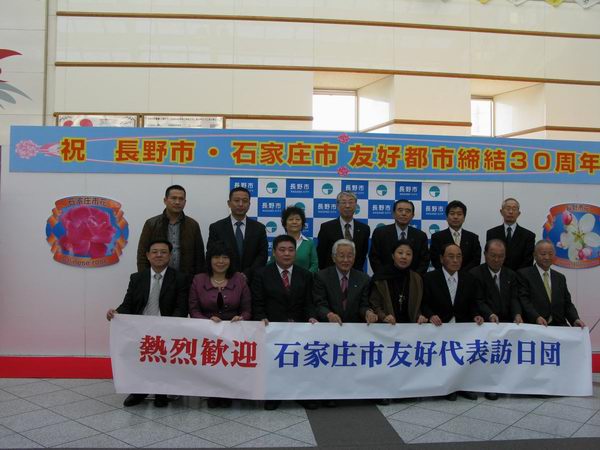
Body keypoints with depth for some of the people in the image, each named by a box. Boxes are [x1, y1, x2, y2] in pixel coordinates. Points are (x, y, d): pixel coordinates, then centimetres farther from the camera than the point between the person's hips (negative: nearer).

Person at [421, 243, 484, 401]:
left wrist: (476, 315, -6)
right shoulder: (429, 278, 1)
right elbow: (424, 303, 0)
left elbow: (473, 303, 14)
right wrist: (431, 315, -18)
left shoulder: (469, 279, 11)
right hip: (440, 326, -3)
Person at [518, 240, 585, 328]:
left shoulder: (560, 278, 20)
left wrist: (575, 319, -2)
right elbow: (524, 300, -8)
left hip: (558, 326, 5)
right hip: (535, 326, -5)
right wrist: (536, 317, -24)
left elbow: (567, 304, 17)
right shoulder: (524, 274, 2)